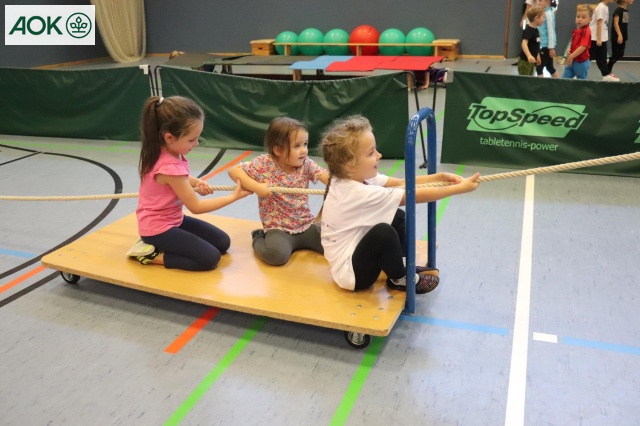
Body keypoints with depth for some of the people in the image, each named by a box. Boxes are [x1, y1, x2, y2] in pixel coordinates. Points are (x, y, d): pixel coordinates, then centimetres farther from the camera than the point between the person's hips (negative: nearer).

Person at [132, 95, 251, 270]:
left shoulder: (167, 151, -4)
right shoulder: (170, 167, -31)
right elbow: (196, 207, -21)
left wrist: (196, 182, -2)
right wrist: (234, 196, -15)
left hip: (173, 220, 9)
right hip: (158, 228, -9)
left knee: (223, 242, 6)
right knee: (210, 258, -16)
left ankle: (160, 246, 9)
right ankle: (152, 255, -5)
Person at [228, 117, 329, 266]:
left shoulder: (306, 164, -2)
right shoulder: (264, 164, -10)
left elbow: (328, 178, -15)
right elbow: (234, 171, -11)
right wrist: (256, 187, -24)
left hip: (306, 225, 4)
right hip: (278, 227, -4)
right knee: (276, 254, -33)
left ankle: (300, 241, 15)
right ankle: (259, 238, 4)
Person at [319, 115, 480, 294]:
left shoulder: (349, 179, -5)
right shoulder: (360, 193, -30)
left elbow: (401, 183, -1)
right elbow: (414, 196, -26)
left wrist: (440, 177, -9)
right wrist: (459, 188, -20)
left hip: (355, 252, 9)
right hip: (350, 272, -9)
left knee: (398, 217, 13)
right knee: (383, 232, -33)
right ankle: (399, 279, -5)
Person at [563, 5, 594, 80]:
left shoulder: (586, 31, -16)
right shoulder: (575, 30, 11)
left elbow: (582, 47, -24)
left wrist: (571, 56, -21)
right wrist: (569, 51, -2)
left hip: (581, 62, -9)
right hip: (572, 61, 9)